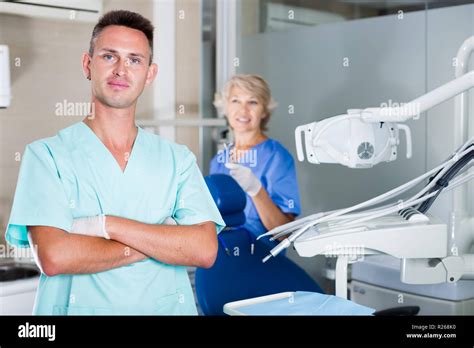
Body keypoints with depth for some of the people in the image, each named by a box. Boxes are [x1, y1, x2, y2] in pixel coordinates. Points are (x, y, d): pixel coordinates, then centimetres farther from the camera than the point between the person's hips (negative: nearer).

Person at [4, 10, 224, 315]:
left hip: (167, 307, 2)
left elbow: (205, 250, -6)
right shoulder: (46, 155, -1)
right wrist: (162, 243, -8)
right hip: (80, 307, -1)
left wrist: (106, 224, -13)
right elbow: (54, 256, -13)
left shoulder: (178, 159, 6)